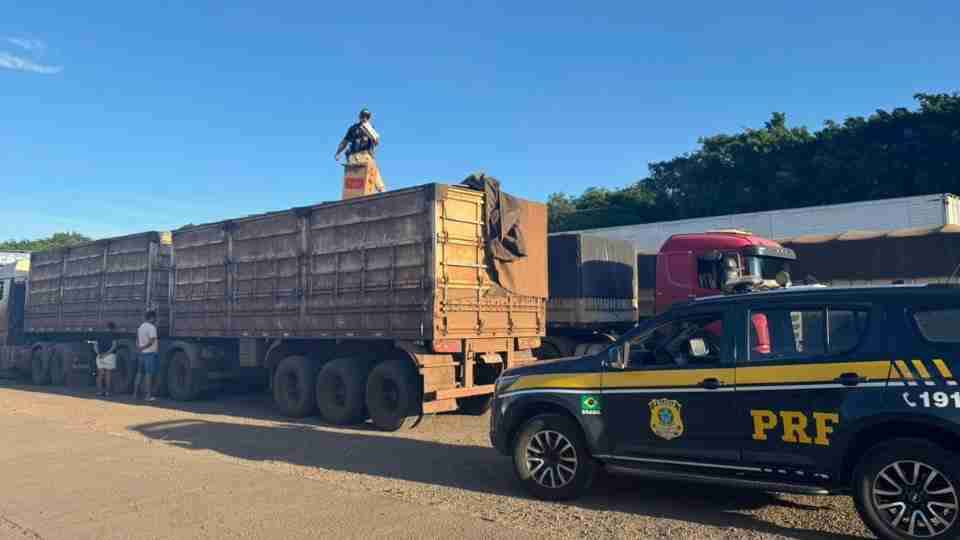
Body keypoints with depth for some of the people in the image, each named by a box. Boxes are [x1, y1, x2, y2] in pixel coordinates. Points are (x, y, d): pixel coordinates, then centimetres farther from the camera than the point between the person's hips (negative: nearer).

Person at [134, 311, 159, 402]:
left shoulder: (140, 327, 13)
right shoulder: (152, 327, -13)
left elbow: (138, 341, 15)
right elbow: (151, 341, -18)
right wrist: (143, 347, -8)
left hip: (142, 353, 8)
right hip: (150, 353, -8)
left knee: (140, 373, 14)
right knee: (149, 374, -7)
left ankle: (135, 393, 18)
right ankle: (148, 395, -7)